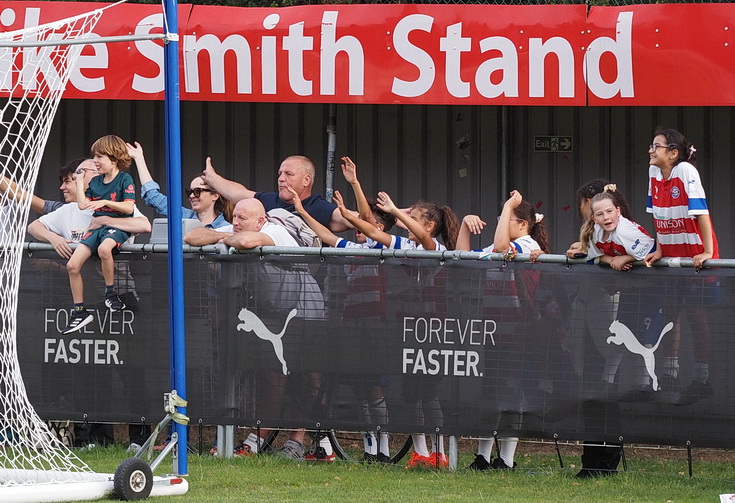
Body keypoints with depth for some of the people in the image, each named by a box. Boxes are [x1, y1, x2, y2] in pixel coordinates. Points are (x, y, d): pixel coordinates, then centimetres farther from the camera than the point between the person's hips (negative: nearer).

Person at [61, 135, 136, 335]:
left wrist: (105, 202, -24)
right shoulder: (95, 181, 15)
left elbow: (129, 207, -14)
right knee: (72, 265, -11)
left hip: (117, 227, -6)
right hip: (97, 226, 6)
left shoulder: (125, 179, -4)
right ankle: (79, 312, -1)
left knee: (104, 248, -42)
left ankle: (110, 292, -22)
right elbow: (82, 204, 10)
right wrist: (79, 179, 13)